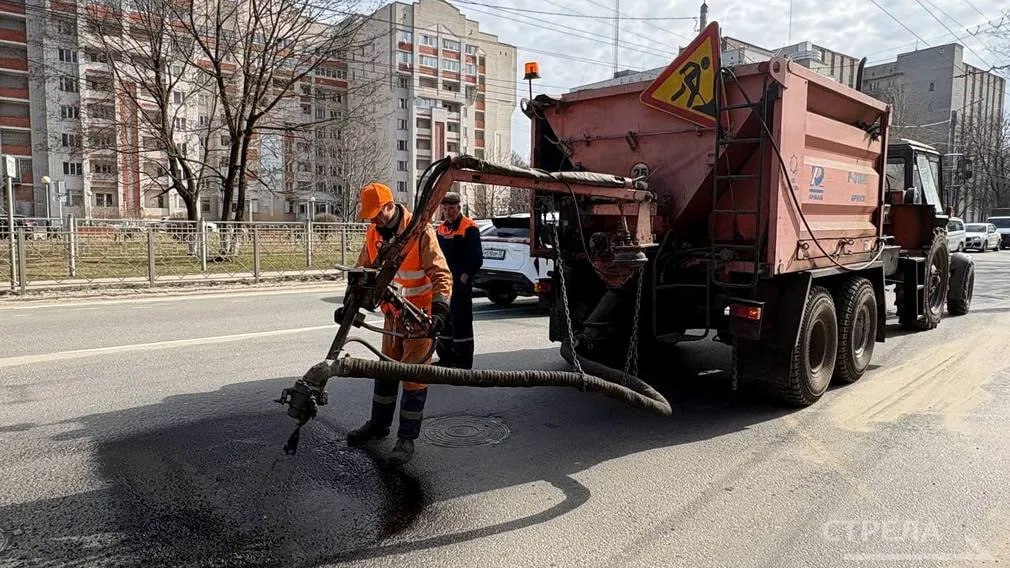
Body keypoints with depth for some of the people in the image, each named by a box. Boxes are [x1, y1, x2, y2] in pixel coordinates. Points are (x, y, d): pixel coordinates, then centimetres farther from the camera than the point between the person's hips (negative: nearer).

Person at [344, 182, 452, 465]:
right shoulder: (374, 234, 0)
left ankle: (407, 438, 9)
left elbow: (441, 275, -22)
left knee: (414, 375, -1)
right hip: (392, 314, 7)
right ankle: (378, 424, 33)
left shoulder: (421, 232, -21)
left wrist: (439, 310, -33)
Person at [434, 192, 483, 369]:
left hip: (461, 283, -8)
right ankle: (447, 357, 25)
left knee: (461, 321, -7)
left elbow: (477, 258, -11)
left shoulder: (469, 228, -8)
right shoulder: (441, 228, 15)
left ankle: (464, 361, -1)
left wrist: (465, 275, -15)